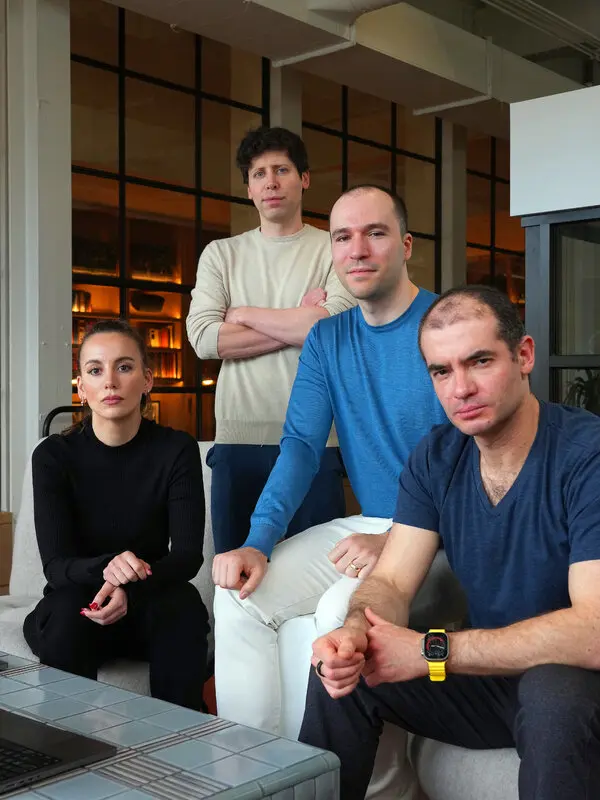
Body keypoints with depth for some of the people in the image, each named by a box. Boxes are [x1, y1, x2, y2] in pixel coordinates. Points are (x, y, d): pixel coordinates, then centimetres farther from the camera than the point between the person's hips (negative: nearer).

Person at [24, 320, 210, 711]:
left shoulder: (177, 450, -8)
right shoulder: (53, 455, -8)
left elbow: (188, 554, -12)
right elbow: (56, 564, -13)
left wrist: (130, 590, -33)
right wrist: (106, 567, -37)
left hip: (148, 605, 0)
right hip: (73, 607, 0)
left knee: (182, 607, -30)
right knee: (67, 611, -32)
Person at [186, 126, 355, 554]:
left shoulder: (335, 250, 4)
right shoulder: (221, 254, 11)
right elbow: (204, 338, -4)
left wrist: (243, 314, -3)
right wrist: (298, 324, -7)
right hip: (238, 439, 2)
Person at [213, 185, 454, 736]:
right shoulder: (327, 339, 9)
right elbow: (301, 445, 2)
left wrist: (395, 541, -27)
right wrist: (258, 543, -12)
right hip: (366, 525, 6)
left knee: (342, 609, -31)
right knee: (239, 593, -11)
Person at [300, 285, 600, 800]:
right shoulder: (436, 458, -1)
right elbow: (392, 582, -2)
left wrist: (430, 651, -27)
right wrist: (356, 633, -27)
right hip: (490, 674, 6)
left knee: (554, 691, -36)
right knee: (340, 669, -8)